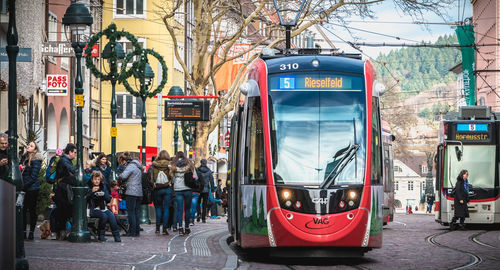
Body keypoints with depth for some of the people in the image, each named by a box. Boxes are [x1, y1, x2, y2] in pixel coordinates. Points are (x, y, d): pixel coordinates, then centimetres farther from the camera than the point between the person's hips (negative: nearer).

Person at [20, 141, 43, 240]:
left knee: (32, 210, 1)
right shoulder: (24, 157, 11)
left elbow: (33, 176, -13)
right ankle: (23, 232, 8)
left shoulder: (36, 159, -9)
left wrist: (24, 186, -14)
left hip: (32, 187, -6)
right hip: (23, 188, 6)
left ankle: (31, 233, 6)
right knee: (22, 210, 3)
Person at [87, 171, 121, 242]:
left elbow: (108, 200, 9)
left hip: (103, 208, 4)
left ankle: (116, 236, -23)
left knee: (111, 215, -26)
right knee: (104, 215, -31)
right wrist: (91, 191, -23)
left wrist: (104, 194, -10)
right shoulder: (88, 187, 1)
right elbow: (85, 199, -12)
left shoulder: (103, 187, 14)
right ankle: (101, 236, -19)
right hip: (93, 209, -4)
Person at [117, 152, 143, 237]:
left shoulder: (130, 166, -10)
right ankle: (136, 231, 12)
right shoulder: (138, 166, 18)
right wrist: (123, 182, 13)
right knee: (136, 212, 12)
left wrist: (119, 177, 0)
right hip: (139, 193, 8)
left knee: (131, 212, -4)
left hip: (131, 193, -8)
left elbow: (123, 176, -22)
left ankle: (132, 231, -5)